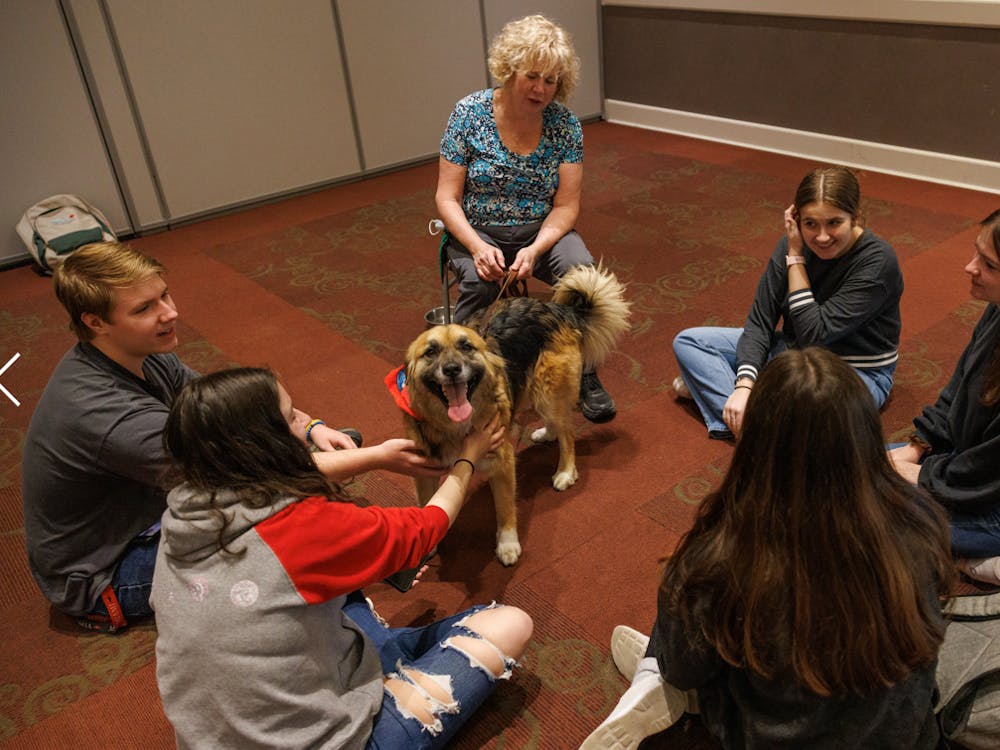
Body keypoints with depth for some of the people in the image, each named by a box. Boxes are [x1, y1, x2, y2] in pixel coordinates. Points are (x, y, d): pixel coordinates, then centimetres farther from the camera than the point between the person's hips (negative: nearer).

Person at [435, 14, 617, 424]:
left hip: (542, 232, 2)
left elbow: (566, 205, -7)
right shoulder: (469, 113, -11)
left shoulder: (565, 124, -7)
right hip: (477, 232, -1)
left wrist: (535, 250, -25)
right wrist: (478, 247, -27)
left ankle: (584, 374, -8)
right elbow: (447, 197, -10)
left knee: (582, 268, -28)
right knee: (479, 282, -33)